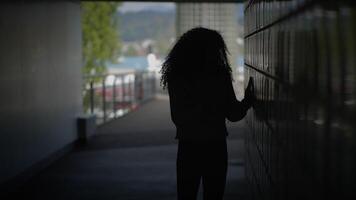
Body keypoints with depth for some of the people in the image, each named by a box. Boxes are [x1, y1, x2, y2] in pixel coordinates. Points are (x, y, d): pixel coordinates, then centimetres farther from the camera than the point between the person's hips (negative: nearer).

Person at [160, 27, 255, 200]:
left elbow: (232, 114, 3)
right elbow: (178, 118, -12)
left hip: (217, 147, 3)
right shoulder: (178, 79, -7)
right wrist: (203, 107, -24)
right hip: (190, 147, -2)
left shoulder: (221, 75, 2)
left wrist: (246, 102, -15)